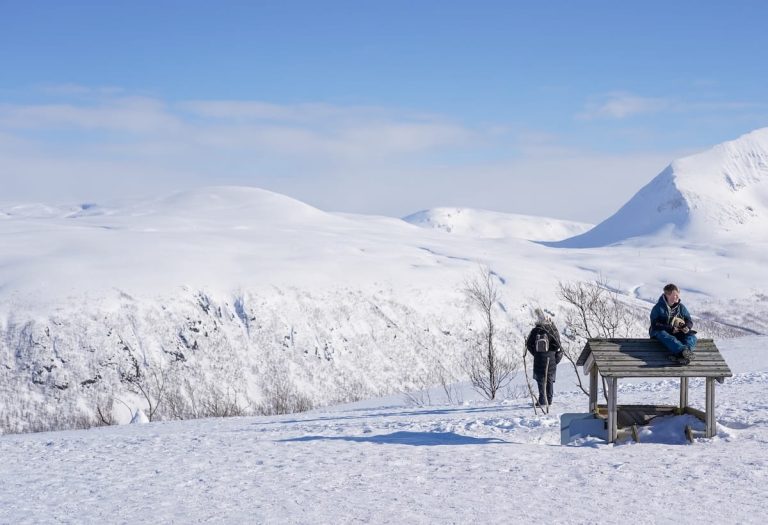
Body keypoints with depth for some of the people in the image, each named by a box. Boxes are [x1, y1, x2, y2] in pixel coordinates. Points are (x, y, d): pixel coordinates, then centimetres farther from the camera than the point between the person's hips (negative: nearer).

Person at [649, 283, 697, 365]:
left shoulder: (681, 307, 10)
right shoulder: (658, 308, -3)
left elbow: (689, 321, 13)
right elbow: (655, 325, -10)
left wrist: (687, 327, -13)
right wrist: (671, 329, -21)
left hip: (678, 333, 4)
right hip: (662, 331, -4)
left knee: (692, 336, -25)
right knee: (668, 338, -39)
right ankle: (682, 350, -70)